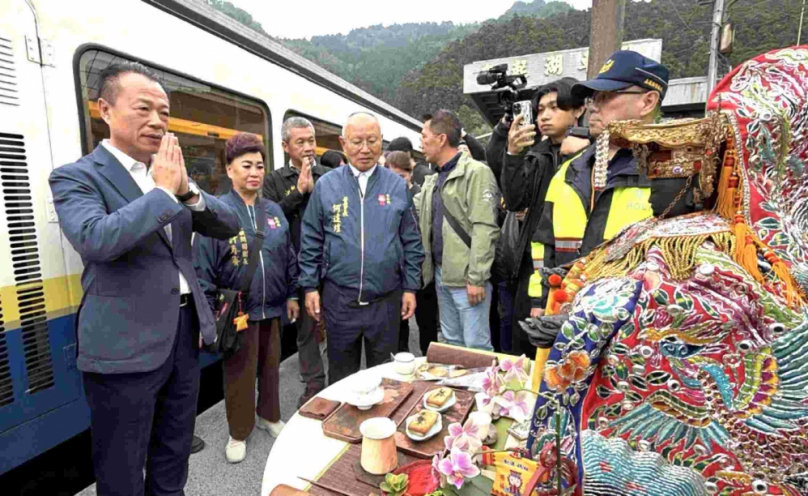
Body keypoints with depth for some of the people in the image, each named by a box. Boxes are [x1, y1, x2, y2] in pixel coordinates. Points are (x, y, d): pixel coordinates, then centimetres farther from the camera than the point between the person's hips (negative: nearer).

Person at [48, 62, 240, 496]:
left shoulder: (171, 175, 10)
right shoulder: (77, 176, -7)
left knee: (173, 458, 22)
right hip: (126, 345, -5)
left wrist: (187, 190, -12)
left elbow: (228, 227, 3)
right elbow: (95, 239, -27)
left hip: (185, 332, 5)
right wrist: (163, 190, -18)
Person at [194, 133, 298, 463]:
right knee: (240, 373, 11)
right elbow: (203, 268, -10)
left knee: (270, 366, 19)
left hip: (272, 308, 4)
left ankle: (269, 416, 42)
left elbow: (289, 256, 10)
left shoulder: (273, 210, 5)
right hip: (237, 310, -4)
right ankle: (239, 432, 33)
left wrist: (292, 294, 10)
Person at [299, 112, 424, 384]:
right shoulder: (326, 185, -1)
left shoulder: (397, 185, 0)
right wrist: (310, 286, 0)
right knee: (341, 373, 18)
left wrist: (411, 288, 1)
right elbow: (311, 241, 3)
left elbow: (411, 242, 3)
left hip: (386, 298, 1)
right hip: (339, 298, 0)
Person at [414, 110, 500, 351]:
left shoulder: (476, 172, -10)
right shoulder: (433, 181, 16)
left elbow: (485, 229, -17)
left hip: (466, 277, -8)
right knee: (452, 344, 18)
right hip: (441, 275, 8)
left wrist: (476, 278, -20)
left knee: (476, 346, 1)